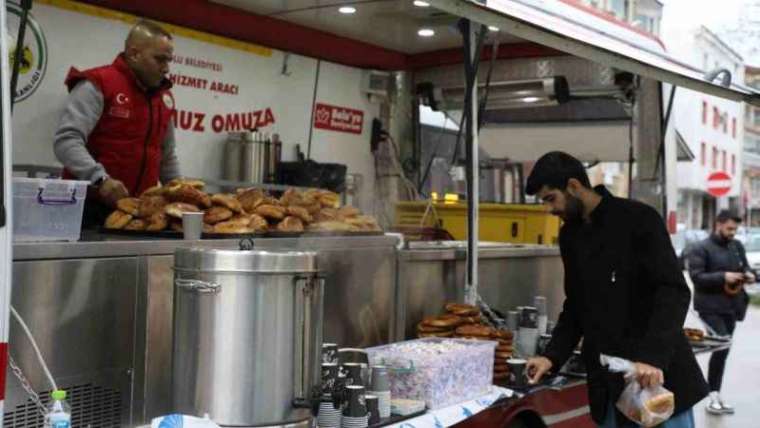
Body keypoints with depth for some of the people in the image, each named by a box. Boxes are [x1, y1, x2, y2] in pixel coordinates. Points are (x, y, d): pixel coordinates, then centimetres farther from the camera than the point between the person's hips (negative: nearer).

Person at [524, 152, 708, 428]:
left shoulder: (638, 219, -10)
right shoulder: (570, 236, 10)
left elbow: (674, 292, -16)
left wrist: (653, 357, -27)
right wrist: (553, 356, 3)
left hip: (659, 372, -6)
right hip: (608, 381, 6)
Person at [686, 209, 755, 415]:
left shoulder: (737, 246, 13)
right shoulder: (700, 249, -7)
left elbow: (746, 267, 23)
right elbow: (696, 277, -15)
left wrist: (750, 275, 0)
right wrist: (723, 277, -22)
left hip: (731, 307, 7)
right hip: (711, 308, -7)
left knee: (723, 350, 10)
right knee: (721, 347, -16)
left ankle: (716, 395, 18)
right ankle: (713, 396, -8)